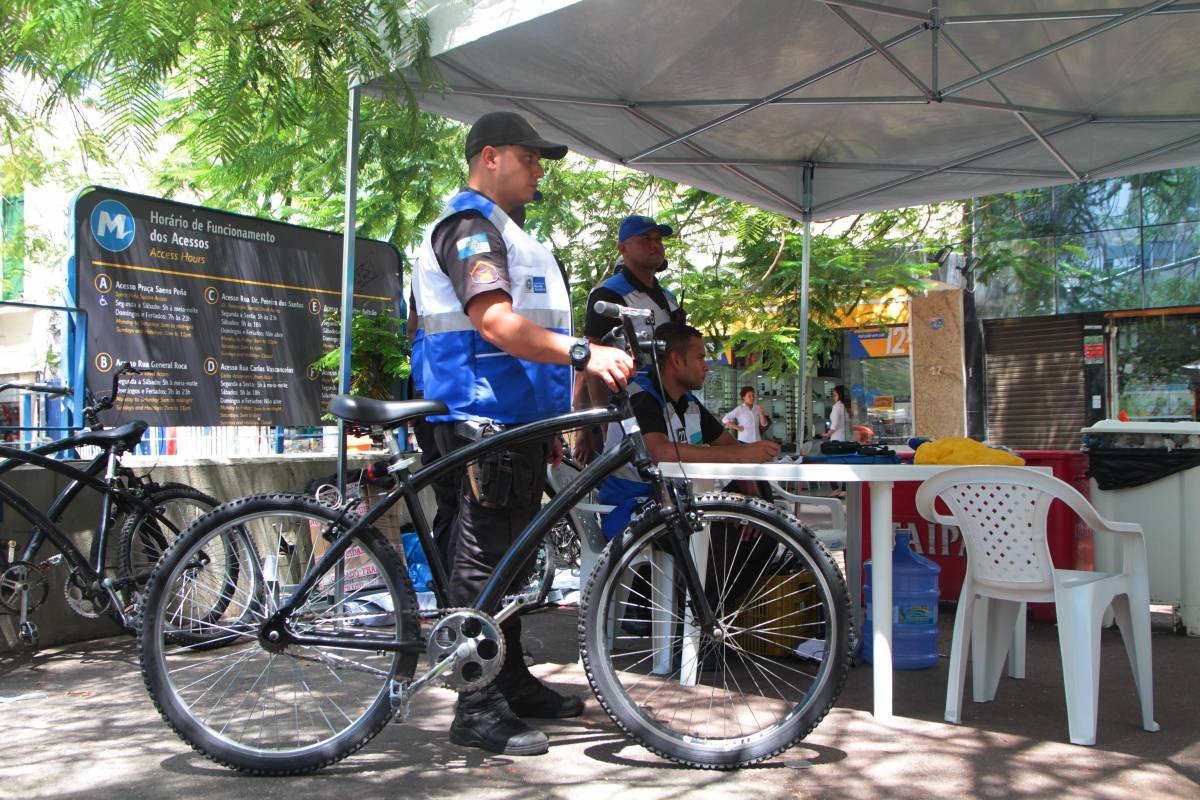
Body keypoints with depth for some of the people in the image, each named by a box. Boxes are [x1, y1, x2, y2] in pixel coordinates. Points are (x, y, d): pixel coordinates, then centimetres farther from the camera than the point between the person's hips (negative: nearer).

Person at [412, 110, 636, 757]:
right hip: (482, 419, -11)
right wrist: (584, 354, -34)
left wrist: (552, 422, 27)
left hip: (518, 420, 11)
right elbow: (496, 322, -24)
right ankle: (478, 709, 0)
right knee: (484, 558, -7)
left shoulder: (502, 232, 25)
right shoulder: (470, 225, -9)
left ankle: (513, 683, 26)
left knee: (510, 557, 15)